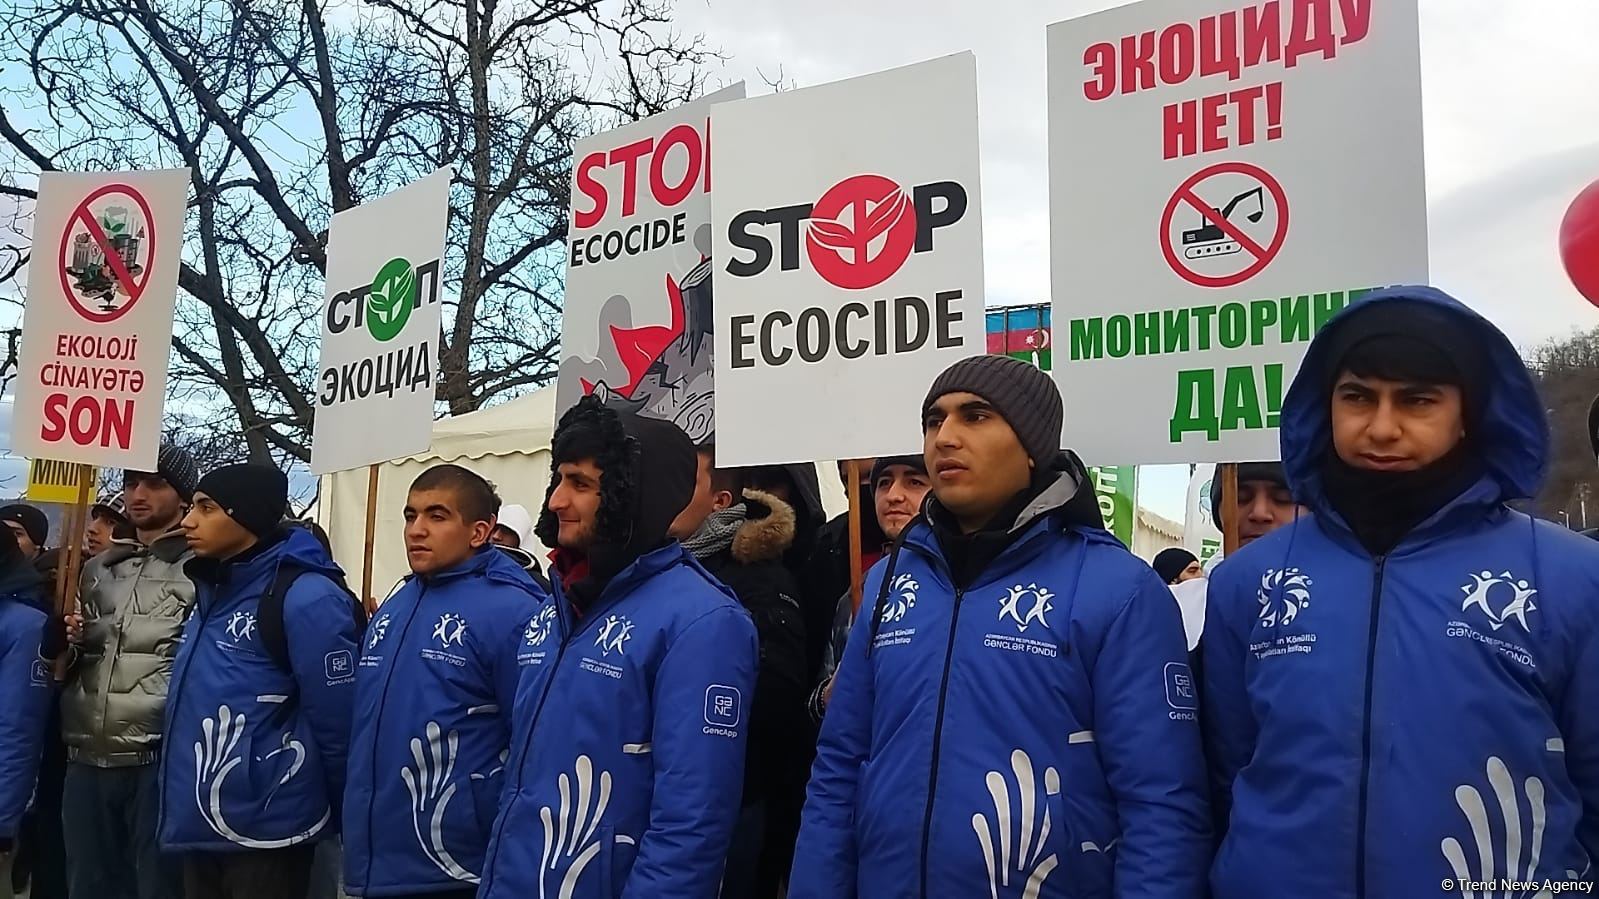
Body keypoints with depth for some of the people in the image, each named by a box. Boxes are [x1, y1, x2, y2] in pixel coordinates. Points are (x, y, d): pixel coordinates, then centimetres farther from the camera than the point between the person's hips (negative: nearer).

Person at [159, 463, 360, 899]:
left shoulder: (306, 597, -18)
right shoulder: (213, 593, 11)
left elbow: (336, 719, -17)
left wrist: (345, 820, -9)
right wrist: (185, 805, 19)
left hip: (267, 831, -8)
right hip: (199, 827, 9)